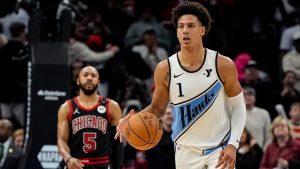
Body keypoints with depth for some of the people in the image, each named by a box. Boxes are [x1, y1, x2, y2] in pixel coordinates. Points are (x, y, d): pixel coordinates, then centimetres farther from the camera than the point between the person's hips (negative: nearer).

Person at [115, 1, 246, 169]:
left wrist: (233, 145, -13)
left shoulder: (223, 65, -10)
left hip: (220, 150, -2)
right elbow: (157, 108, 7)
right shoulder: (165, 69, -7)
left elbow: (238, 106, -1)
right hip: (186, 152, 2)